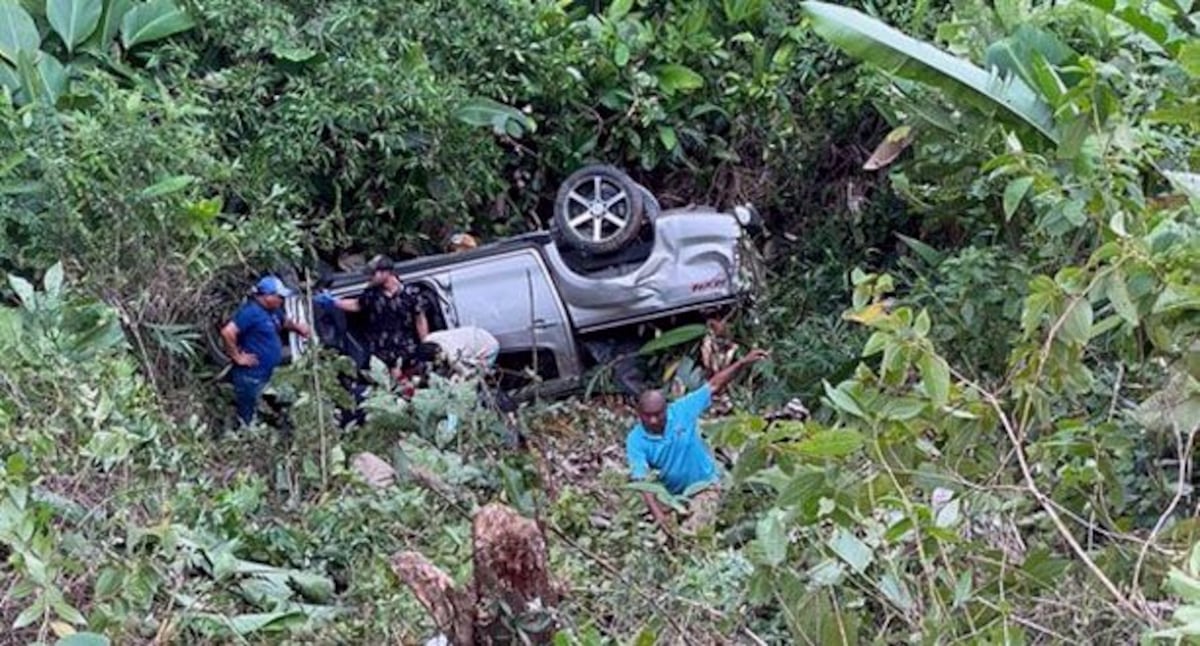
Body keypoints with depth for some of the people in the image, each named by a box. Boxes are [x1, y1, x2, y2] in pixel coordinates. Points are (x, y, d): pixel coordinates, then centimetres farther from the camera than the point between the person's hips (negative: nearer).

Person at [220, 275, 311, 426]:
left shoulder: (273, 310, 8)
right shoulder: (250, 312, -21)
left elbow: (284, 322, 29)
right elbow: (227, 332, -29)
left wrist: (297, 327, 8)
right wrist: (237, 357, -21)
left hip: (267, 373, 10)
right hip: (251, 376, -10)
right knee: (248, 419, 0)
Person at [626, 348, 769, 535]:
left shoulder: (682, 410, -15)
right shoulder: (636, 440, -17)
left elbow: (714, 386, -8)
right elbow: (642, 481, -26)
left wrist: (743, 362, -16)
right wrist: (658, 514, -39)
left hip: (703, 487, -3)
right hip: (670, 495, 3)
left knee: (690, 534, -19)